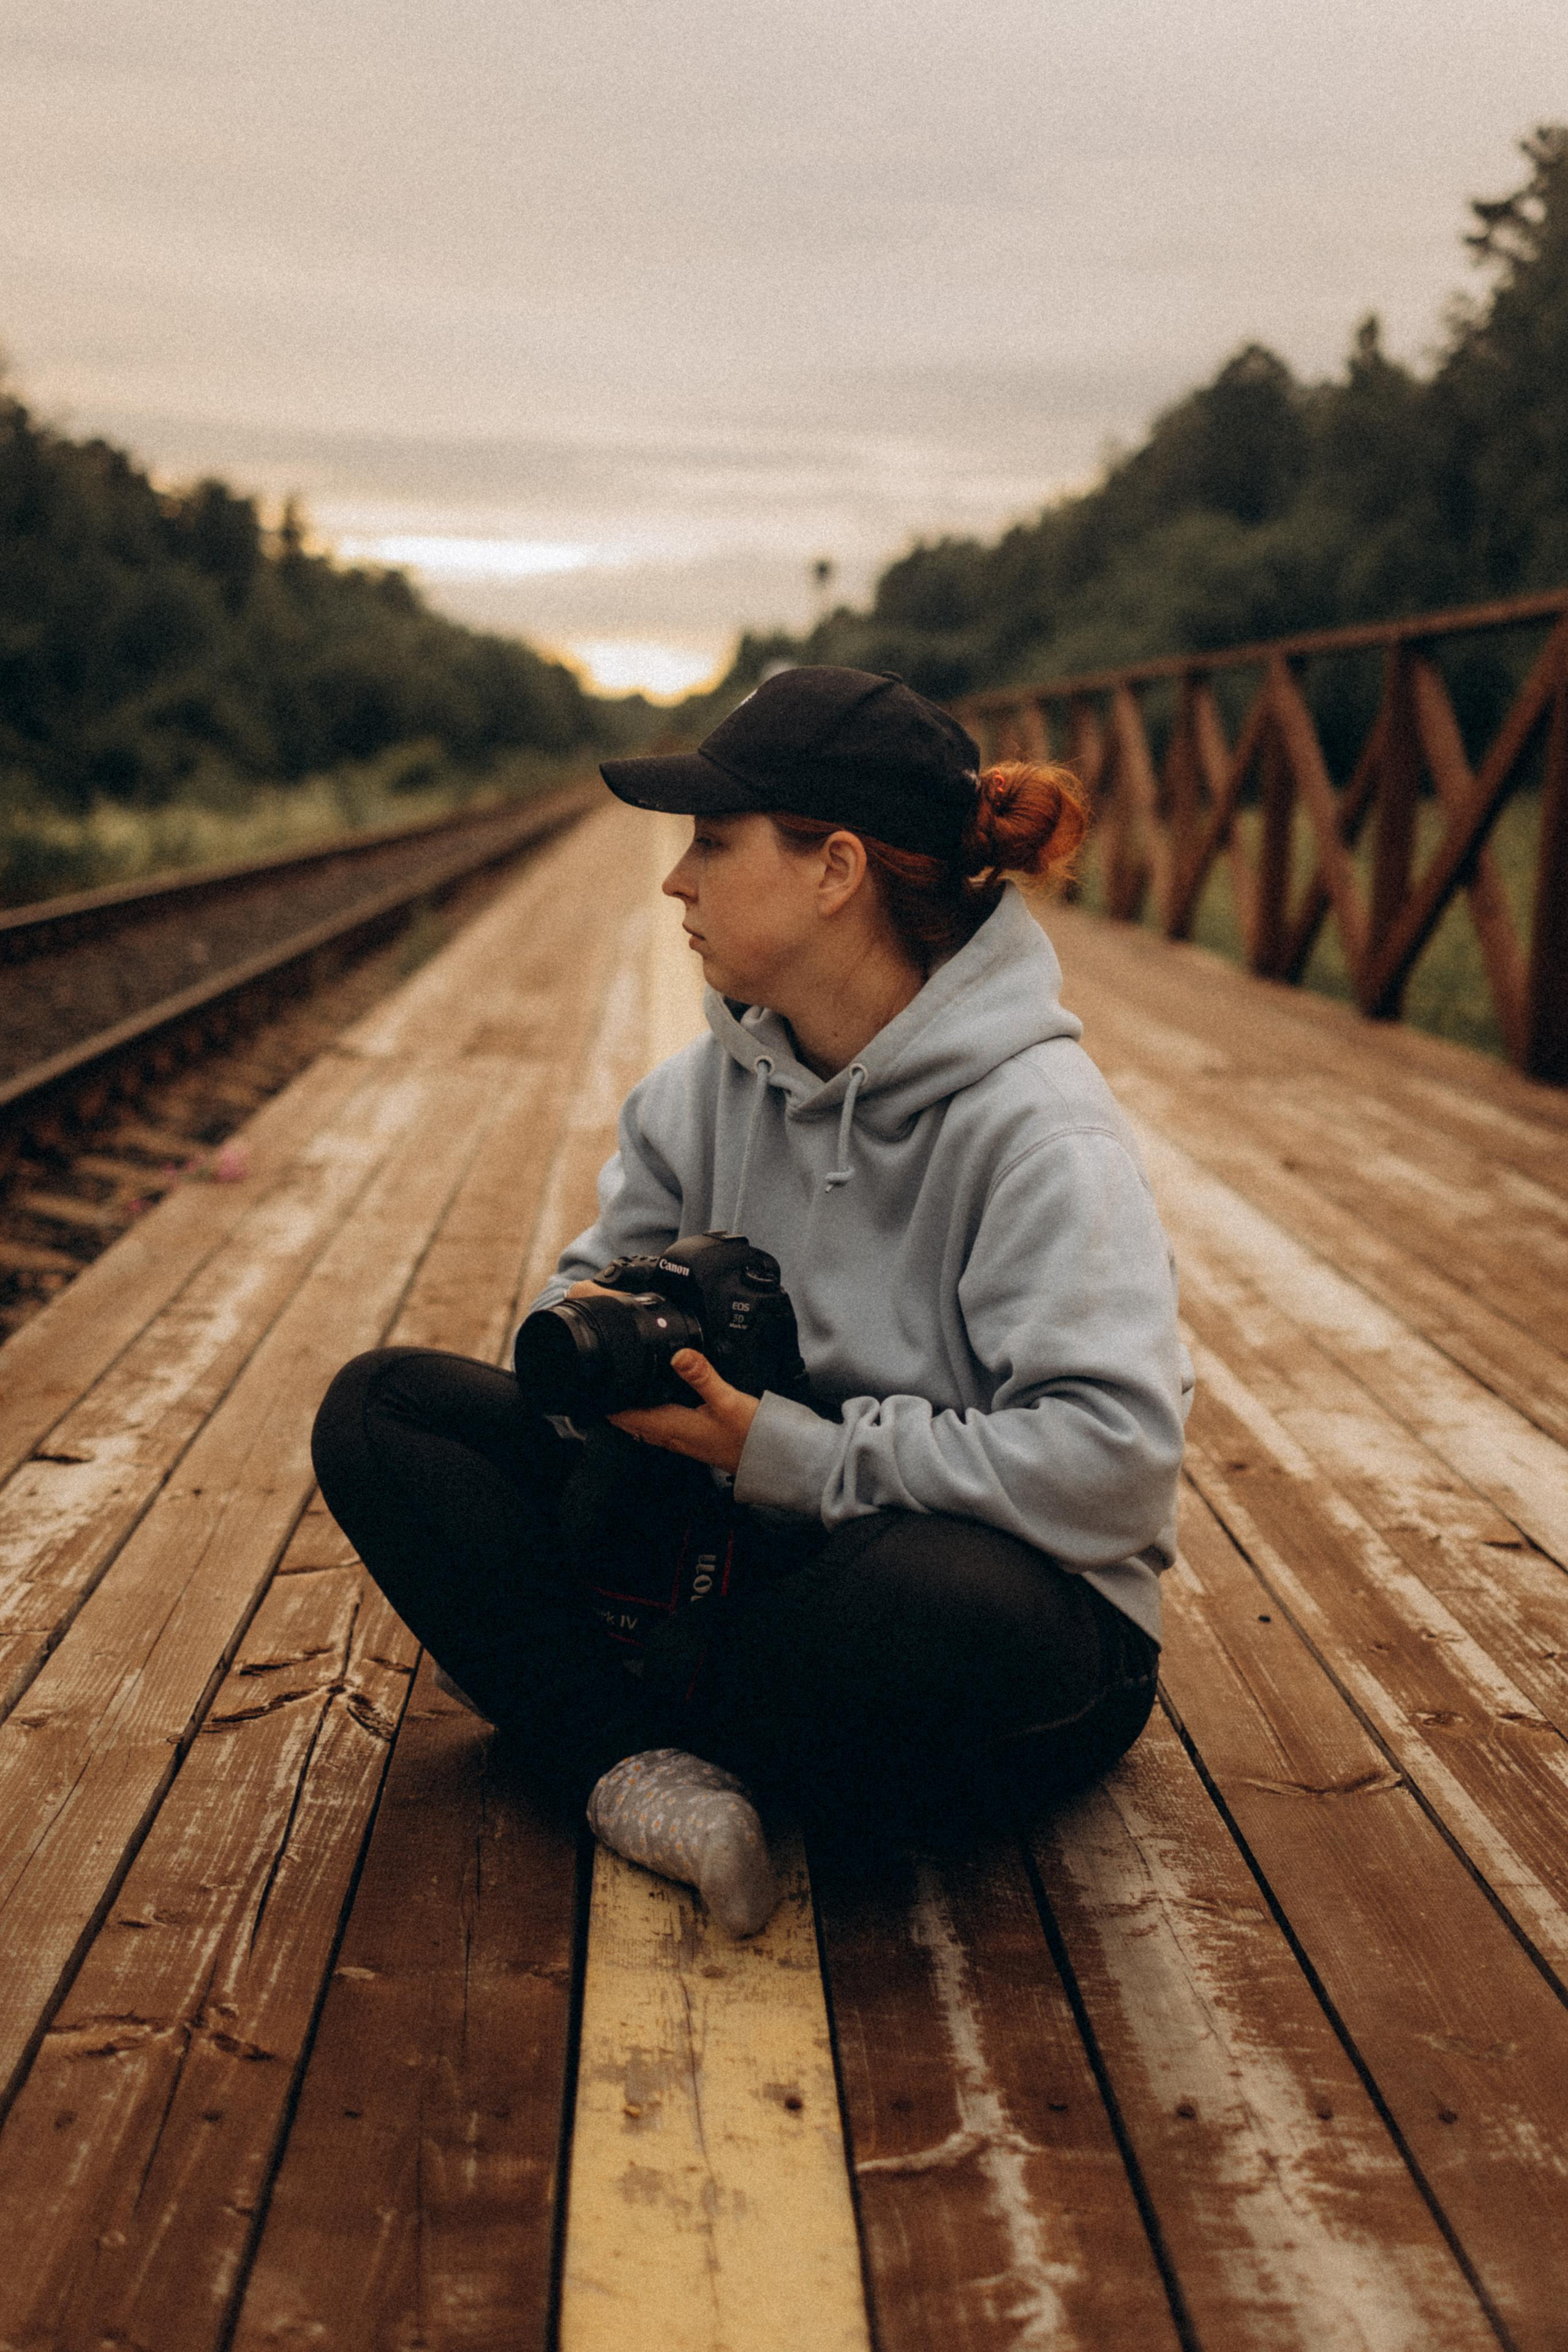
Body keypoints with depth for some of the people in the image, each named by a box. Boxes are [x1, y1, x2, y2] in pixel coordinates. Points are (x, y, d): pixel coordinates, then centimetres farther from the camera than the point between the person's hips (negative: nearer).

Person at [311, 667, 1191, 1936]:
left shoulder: (1035, 1126, -20)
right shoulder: (721, 1079, 3)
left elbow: (1115, 1460, -28)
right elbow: (601, 1269, 13)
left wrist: (795, 1453, -26)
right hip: (757, 1546, 7)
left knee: (939, 1598, -44)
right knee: (380, 1409, -4)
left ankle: (652, 1714, -10)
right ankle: (640, 1763, -21)